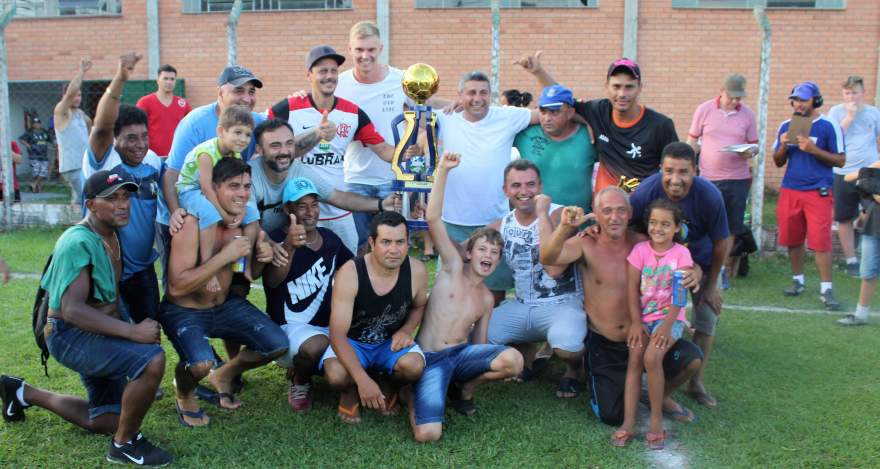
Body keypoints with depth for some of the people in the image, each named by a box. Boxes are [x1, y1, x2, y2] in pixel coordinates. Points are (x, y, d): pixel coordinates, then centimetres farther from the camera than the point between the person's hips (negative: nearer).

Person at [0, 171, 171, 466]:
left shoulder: (111, 235, 7)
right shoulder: (79, 242, -21)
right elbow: (72, 310, -29)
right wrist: (132, 331, -34)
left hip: (98, 335, 9)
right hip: (71, 335, -9)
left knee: (106, 423, 19)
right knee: (152, 358, -33)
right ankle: (125, 444, -13)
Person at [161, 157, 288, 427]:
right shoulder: (192, 223, -25)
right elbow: (177, 286, -30)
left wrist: (263, 255, -14)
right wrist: (224, 256, -34)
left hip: (224, 305, 6)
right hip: (183, 311, -6)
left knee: (278, 344, -5)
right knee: (201, 364, -32)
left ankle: (224, 375, 24)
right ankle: (184, 392, 7)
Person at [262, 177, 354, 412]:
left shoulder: (330, 238, 8)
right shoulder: (278, 238, -10)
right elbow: (272, 282, -29)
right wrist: (289, 246, -47)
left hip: (329, 323, 7)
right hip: (290, 326, -7)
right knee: (318, 346, -37)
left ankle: (303, 365, 16)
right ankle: (299, 381, 0)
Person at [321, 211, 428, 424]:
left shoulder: (416, 270, -17)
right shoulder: (349, 273, -27)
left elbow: (419, 306, 9)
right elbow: (337, 335, -28)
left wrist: (407, 330, -14)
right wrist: (363, 379, -39)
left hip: (392, 342, 2)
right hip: (351, 342, -2)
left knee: (414, 365, -30)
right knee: (336, 375, -34)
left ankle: (391, 390, 7)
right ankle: (350, 392, 5)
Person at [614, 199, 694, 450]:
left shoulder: (681, 253, -6)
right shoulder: (640, 250, 0)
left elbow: (679, 295, -10)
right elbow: (632, 289, -2)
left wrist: (667, 325, -19)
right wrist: (635, 323, -9)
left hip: (669, 317, -3)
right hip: (643, 317, 3)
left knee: (652, 358, -25)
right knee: (634, 361, -14)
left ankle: (656, 419, -10)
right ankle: (628, 423, -15)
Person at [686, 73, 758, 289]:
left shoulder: (748, 114, 4)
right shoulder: (704, 110, 0)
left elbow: (754, 145, 11)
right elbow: (692, 142, 5)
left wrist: (750, 152, -13)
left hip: (738, 180, 2)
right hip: (708, 179, -1)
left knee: (733, 230, 7)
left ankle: (726, 273, 19)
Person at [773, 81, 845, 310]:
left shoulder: (829, 126, -2)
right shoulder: (785, 126, 10)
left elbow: (840, 161, -3)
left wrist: (813, 149, -16)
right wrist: (783, 146, -6)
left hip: (818, 191, -4)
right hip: (790, 190, 4)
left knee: (821, 241, -7)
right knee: (792, 239, 8)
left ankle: (826, 289, 1)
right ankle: (798, 281, 24)